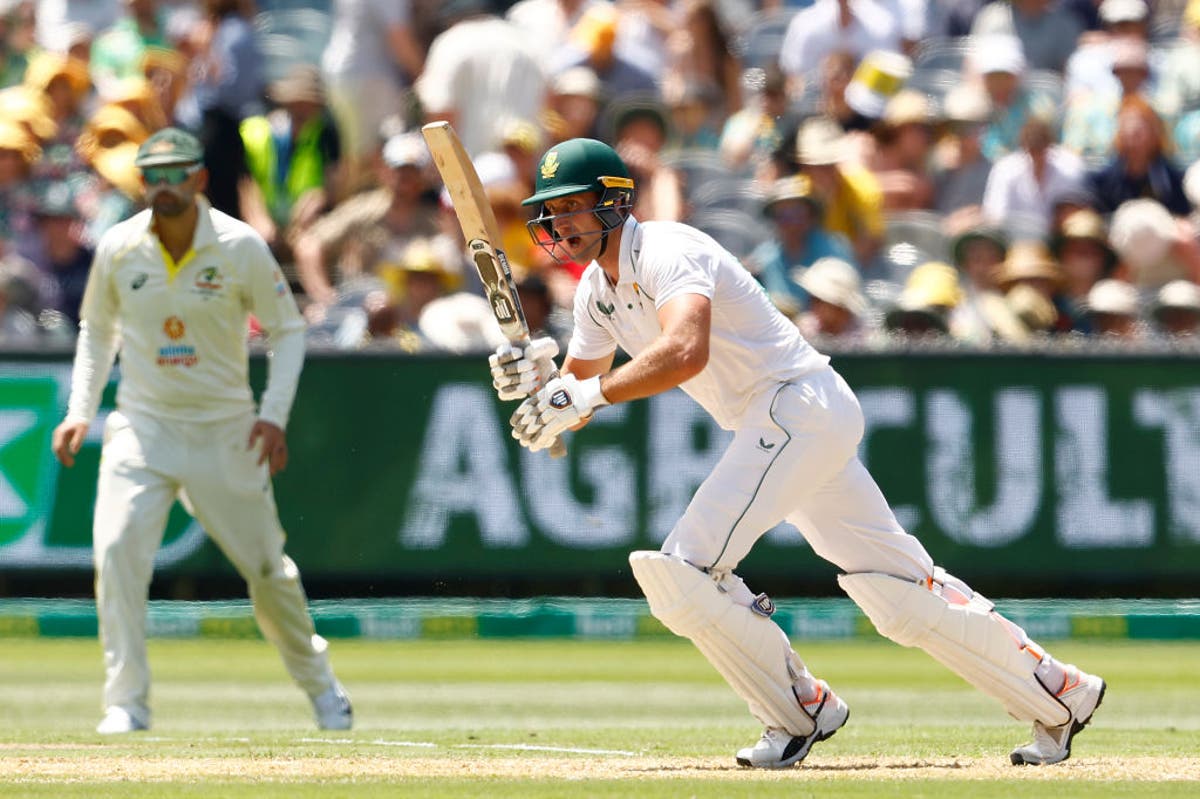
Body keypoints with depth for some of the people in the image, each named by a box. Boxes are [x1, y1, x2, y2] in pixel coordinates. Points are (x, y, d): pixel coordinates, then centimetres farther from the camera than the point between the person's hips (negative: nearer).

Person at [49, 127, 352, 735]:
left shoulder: (241, 248, -10)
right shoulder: (118, 250, -4)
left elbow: (287, 329, 0)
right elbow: (97, 331, 12)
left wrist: (274, 414, -12)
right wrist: (79, 411, 1)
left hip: (225, 429, -1)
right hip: (142, 427, 1)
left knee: (265, 564, 7)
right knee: (117, 549, -20)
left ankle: (317, 680, 32)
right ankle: (126, 702, -16)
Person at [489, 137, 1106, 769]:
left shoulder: (666, 253, -16)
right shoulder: (598, 289, 13)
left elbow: (685, 353, -35)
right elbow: (573, 397, 16)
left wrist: (585, 395, -35)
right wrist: (532, 380, -6)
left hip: (800, 403, -10)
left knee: (682, 571, -17)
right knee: (901, 594, 11)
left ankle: (801, 711, -2)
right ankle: (1058, 697, 19)